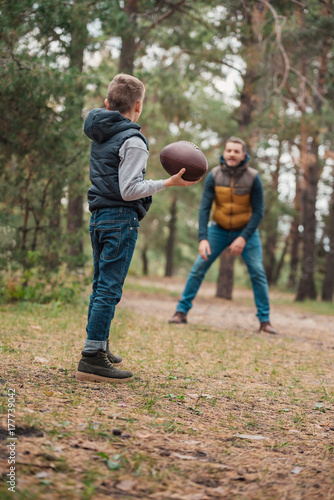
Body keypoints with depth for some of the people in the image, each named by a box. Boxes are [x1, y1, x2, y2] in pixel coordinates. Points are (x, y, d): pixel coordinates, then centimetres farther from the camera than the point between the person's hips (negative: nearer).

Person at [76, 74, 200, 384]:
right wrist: (169, 183, -14)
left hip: (99, 218, 9)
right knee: (109, 288, -9)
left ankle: (98, 347, 28)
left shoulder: (99, 135, 12)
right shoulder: (132, 141, -13)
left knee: (101, 285, 17)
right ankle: (92, 359, -10)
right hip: (121, 219, -9)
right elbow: (129, 190, -18)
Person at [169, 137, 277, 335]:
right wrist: (203, 238, -26)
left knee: (258, 272, -8)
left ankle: (265, 320, 1)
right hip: (219, 229, 1)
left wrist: (243, 238, -22)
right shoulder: (214, 175, -15)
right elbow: (204, 207, -16)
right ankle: (182, 311, 2)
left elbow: (258, 211, -14)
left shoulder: (253, 178, -17)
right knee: (199, 267, -7)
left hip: (246, 230, -1)